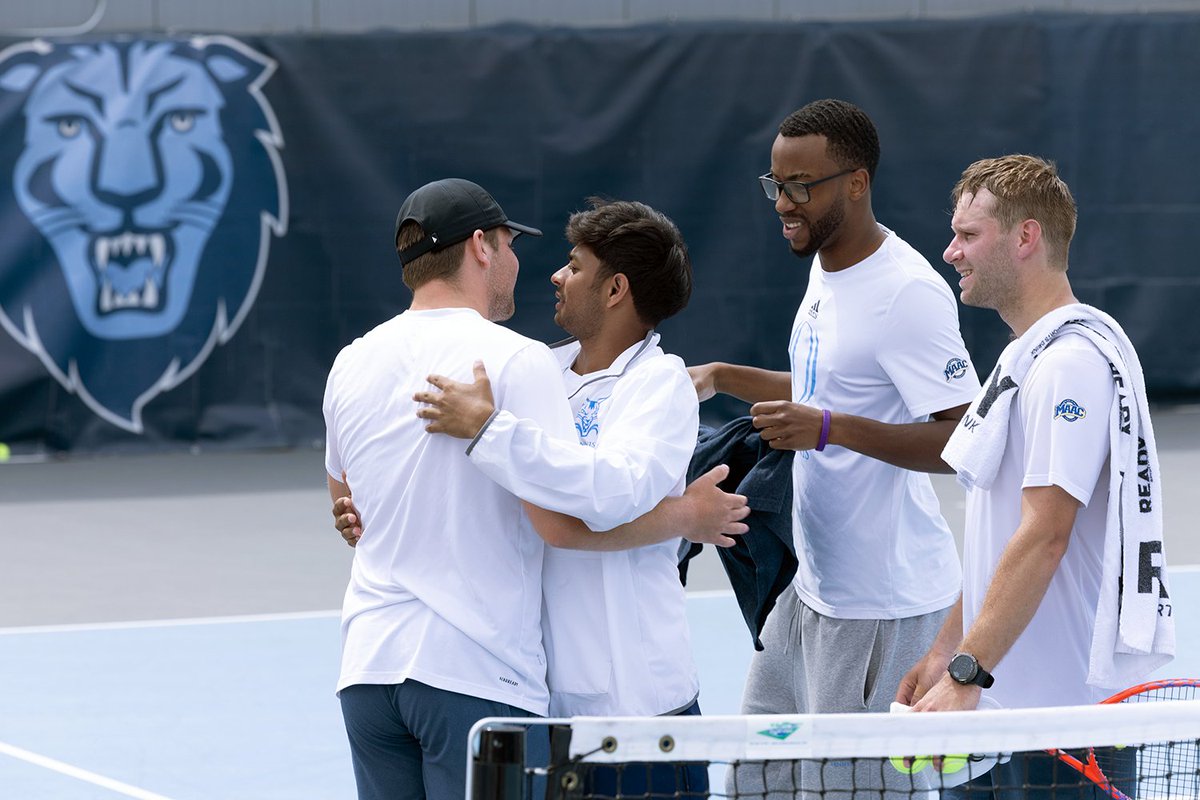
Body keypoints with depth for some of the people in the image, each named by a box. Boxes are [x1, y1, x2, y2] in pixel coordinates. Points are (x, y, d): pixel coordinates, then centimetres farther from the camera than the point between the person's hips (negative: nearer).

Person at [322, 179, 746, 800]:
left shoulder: (352, 362, 10)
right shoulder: (517, 360, -9)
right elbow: (564, 523, -16)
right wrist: (686, 517, -2)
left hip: (369, 667, 6)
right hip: (477, 672, -6)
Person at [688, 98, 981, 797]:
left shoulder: (909, 293, -20)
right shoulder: (827, 267, 11)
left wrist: (831, 428, -32)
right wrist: (722, 378, 17)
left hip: (885, 604, -10)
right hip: (815, 586, 10)